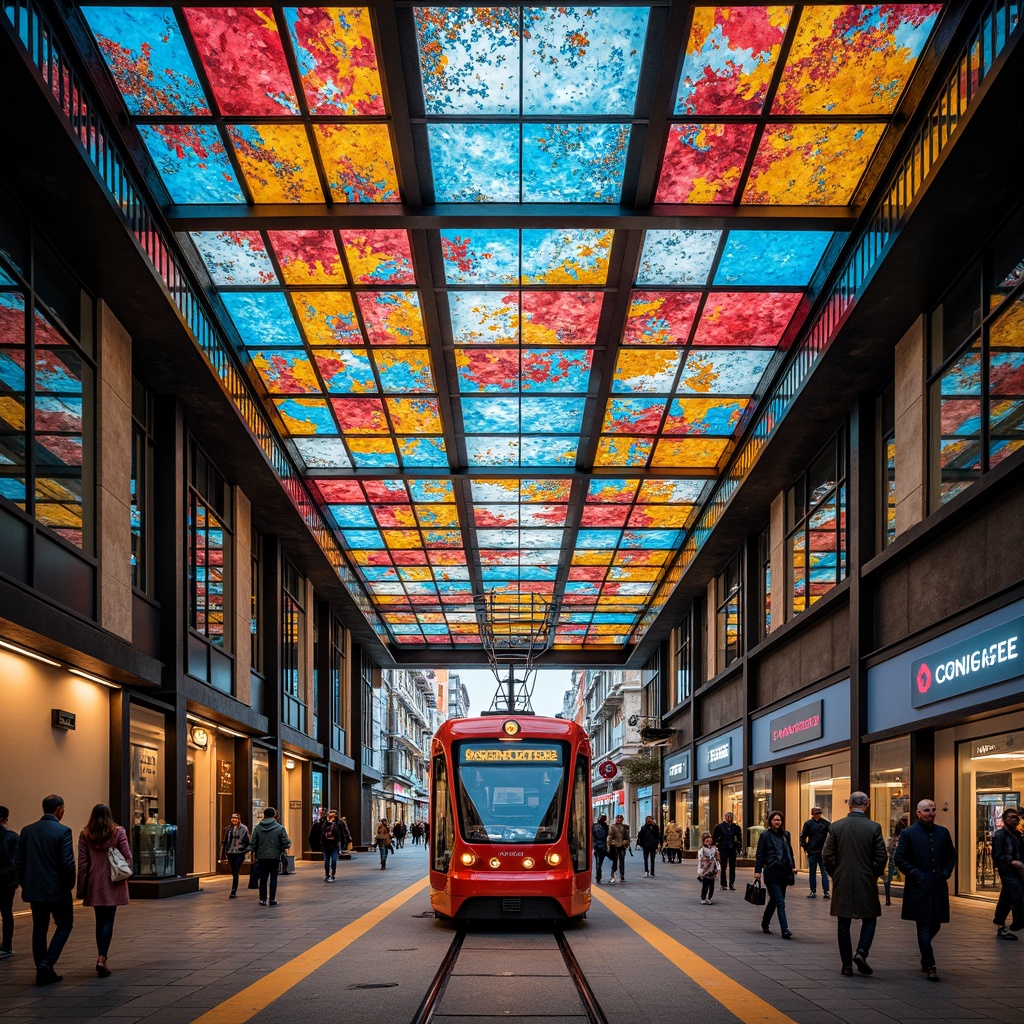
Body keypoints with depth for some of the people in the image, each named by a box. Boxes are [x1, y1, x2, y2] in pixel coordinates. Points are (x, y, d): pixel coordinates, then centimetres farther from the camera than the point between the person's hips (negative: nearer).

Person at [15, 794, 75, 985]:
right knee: (64, 925, 10)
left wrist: (25, 884, 16)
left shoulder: (27, 831, 4)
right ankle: (47, 963, -5)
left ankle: (43, 972, 12)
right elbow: (68, 862, -16)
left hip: (34, 890, 5)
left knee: (39, 929, 11)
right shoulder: (63, 831, -12)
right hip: (57, 890, -5)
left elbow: (19, 861, 6)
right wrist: (70, 884, -1)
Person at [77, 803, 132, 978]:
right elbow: (127, 857, -4)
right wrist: (125, 875, 11)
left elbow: (82, 862, -1)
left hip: (94, 884, 2)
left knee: (100, 920, 13)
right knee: (108, 921, -1)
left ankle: (101, 958, 15)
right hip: (113, 883, -2)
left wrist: (82, 887, 4)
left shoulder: (85, 835, 0)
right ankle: (102, 958, -16)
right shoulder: (118, 832, -4)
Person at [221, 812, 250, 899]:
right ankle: (234, 892, 20)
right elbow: (225, 841, 18)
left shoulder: (243, 829, -2)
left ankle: (233, 892, -14)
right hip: (230, 853, 5)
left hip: (239, 853, -5)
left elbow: (247, 841, -5)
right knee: (234, 873, 12)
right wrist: (224, 852, 16)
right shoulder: (228, 829, 13)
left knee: (235, 873, -10)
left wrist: (243, 849, -13)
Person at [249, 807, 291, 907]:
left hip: (262, 857, 1)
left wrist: (255, 852, 16)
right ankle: (272, 899, 5)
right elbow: (286, 844, -9)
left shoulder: (257, 828, -4)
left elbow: (252, 844, -3)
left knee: (263, 878, 11)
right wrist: (289, 842, 14)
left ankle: (263, 899, 11)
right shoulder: (280, 828, -9)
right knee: (273, 878, 8)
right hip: (275, 856, -1)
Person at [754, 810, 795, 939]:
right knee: (780, 902, -12)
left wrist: (792, 865, 10)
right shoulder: (765, 835, -4)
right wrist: (757, 871, -8)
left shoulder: (785, 835, 11)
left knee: (774, 900, 15)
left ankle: (765, 924, 32)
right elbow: (760, 854, -4)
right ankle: (785, 930, -15)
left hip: (783, 872, 6)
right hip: (771, 872, -6)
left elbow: (790, 851, 19)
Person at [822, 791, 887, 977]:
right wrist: (874, 875, 9)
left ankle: (847, 964, 10)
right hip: (867, 883, -1)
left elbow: (827, 855, -4)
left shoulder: (836, 827, -3)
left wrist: (835, 875, 10)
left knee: (844, 924, 9)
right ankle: (861, 952, -7)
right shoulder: (874, 827, -6)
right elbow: (881, 857, -7)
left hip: (842, 883, 1)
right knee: (869, 919, 13)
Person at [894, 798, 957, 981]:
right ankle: (930, 967, -4)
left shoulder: (943, 833, 11)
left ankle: (925, 954, 37)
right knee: (924, 927, -5)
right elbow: (899, 858, -4)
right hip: (919, 887, -4)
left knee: (935, 924, 10)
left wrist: (945, 872, 4)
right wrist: (915, 874, -10)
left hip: (938, 887, 5)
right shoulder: (908, 834, -2)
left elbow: (951, 856, 19)